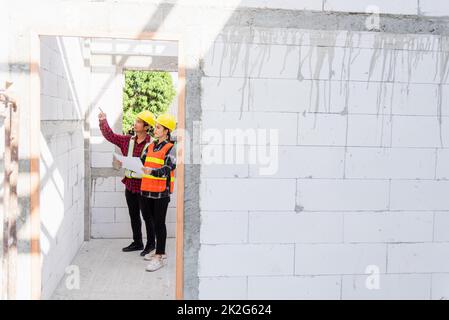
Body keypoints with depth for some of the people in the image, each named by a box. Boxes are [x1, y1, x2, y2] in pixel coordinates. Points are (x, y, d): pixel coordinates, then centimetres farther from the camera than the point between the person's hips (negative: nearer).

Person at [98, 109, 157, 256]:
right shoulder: (128, 140, 5)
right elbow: (110, 136, 13)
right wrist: (103, 121, 7)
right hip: (130, 184, 7)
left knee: (147, 216, 5)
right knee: (133, 215, 17)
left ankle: (151, 244, 20)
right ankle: (137, 243, 31)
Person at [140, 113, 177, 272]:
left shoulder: (171, 148, -8)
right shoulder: (150, 147, 14)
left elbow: (166, 169, -19)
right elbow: (141, 162, 13)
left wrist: (151, 171, -35)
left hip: (161, 191, -7)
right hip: (147, 190, 7)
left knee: (159, 223, -3)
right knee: (153, 221, 15)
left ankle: (159, 257, 2)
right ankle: (160, 250, 30)